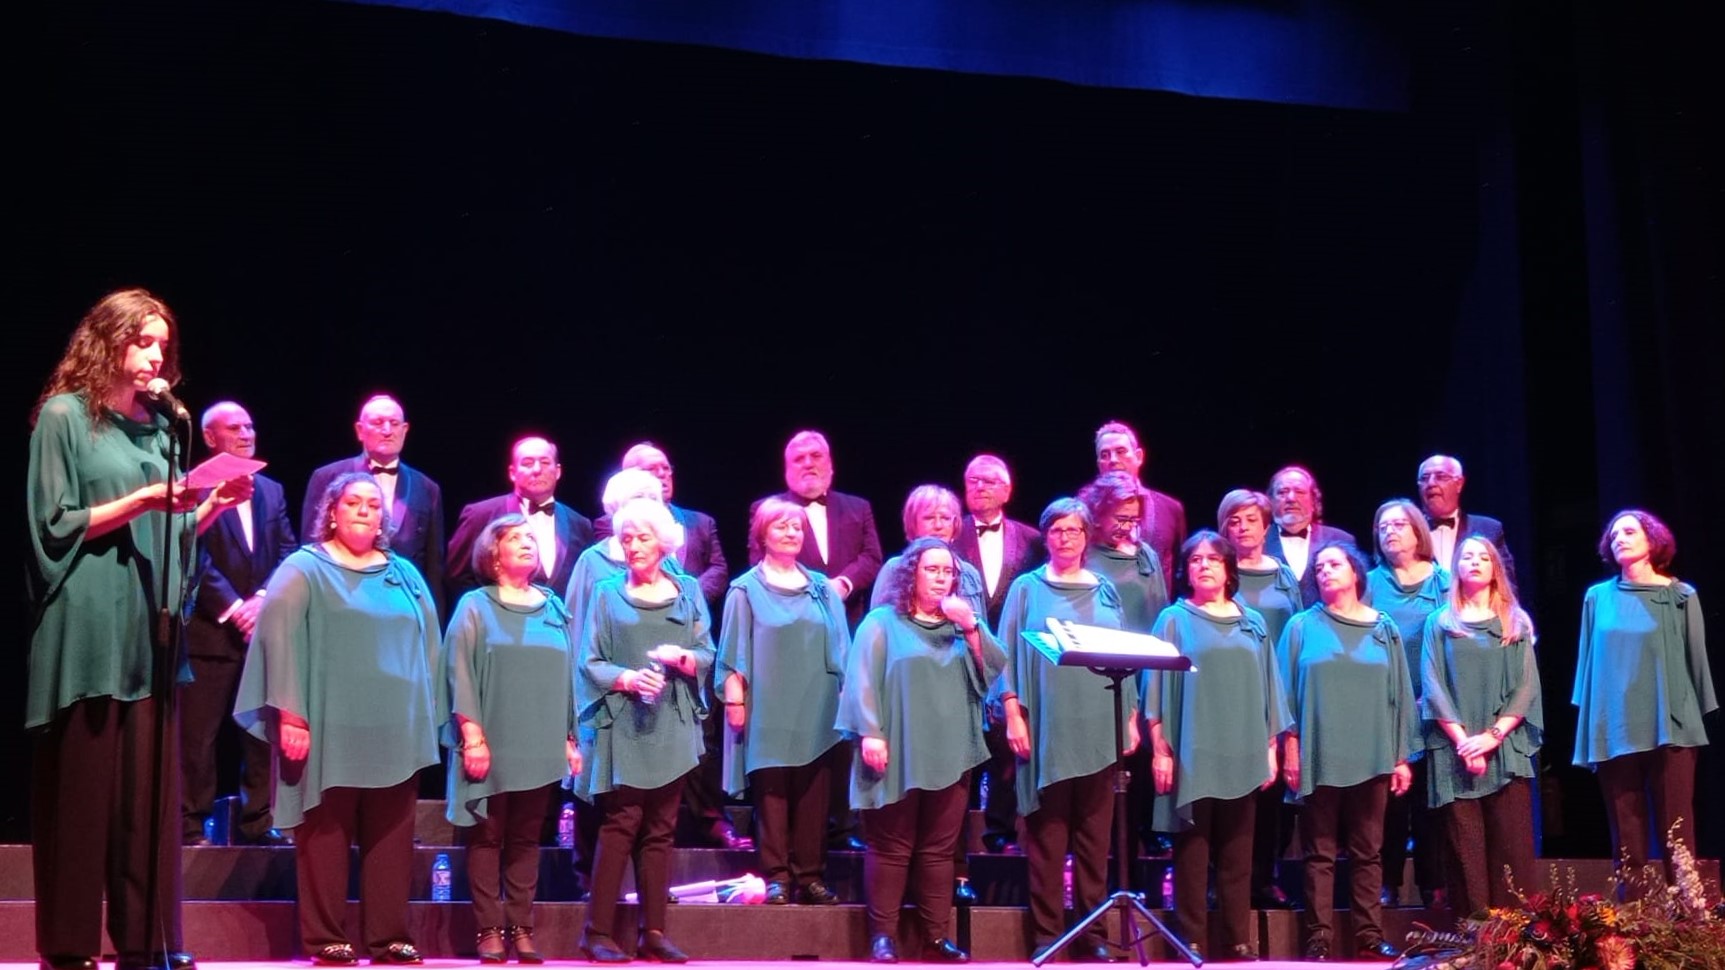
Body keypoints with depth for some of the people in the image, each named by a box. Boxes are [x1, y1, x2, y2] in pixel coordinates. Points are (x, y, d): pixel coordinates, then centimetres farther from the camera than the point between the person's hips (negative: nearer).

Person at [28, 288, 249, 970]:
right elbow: (56, 525, -7)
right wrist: (141, 500, -16)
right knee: (82, 786, -4)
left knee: (149, 789, 3)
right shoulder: (64, 415, -2)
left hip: (148, 628, 6)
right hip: (89, 629, -5)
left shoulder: (157, 427, 16)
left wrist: (212, 505, -1)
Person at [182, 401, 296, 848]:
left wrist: (263, 600, -8)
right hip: (209, 630, -5)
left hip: (263, 627, 5)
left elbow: (288, 553, 8)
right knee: (197, 736, -3)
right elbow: (194, 556, -9)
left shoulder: (272, 491, 17)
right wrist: (232, 607, -14)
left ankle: (257, 822, 12)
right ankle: (189, 824, 3)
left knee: (264, 731, 6)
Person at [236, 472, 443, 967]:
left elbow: (427, 647, 15)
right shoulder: (304, 570, 3)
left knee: (391, 837, 4)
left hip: (394, 731, 4)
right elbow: (280, 641, -6)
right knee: (326, 835, -2)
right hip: (329, 729, -4)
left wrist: (429, 719, 9)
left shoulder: (406, 575, 15)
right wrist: (290, 715, -15)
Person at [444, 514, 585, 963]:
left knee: (525, 840, 6)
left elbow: (566, 674, 14)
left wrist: (570, 737, 10)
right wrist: (472, 735, -13)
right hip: (492, 744, -3)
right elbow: (461, 673, -5)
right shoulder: (475, 606, 2)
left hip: (540, 746, 3)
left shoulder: (553, 607, 13)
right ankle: (490, 931, 3)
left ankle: (521, 929, 9)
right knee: (487, 839, 0)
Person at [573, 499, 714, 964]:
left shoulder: (688, 591, 11)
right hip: (623, 726, -3)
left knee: (660, 830, 4)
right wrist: (628, 679, -18)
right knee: (620, 826, -9)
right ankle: (598, 932, -6)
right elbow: (589, 663, -1)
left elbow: (707, 656, 6)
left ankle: (653, 932, 8)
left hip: (672, 726, 3)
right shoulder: (607, 593, 4)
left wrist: (680, 657, -15)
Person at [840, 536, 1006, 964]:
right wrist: (870, 732, -14)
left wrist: (972, 627, -8)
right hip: (899, 755, -4)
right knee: (891, 848, -2)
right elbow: (864, 680, -5)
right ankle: (883, 936, 2)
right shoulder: (883, 623, 3)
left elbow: (994, 669, 3)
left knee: (939, 849, 6)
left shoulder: (960, 626, 16)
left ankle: (936, 936, 10)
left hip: (950, 755, 4)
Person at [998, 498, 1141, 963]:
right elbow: (1010, 655, 2)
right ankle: (1045, 933, 2)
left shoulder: (1106, 591, 14)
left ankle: (1092, 933, 8)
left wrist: (1131, 717, 8)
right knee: (1047, 835, -2)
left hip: (1099, 730, 3)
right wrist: (1013, 714, -8)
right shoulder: (1027, 589, 6)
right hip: (1047, 728, -3)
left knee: (1094, 834, 4)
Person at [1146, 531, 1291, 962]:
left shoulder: (1252, 623, 13)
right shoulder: (1174, 620, 4)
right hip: (1192, 755, -3)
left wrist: (1271, 748, 9)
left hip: (1242, 756, 3)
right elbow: (1158, 687, 0)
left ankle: (1239, 942, 8)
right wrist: (1160, 750, -6)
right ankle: (1193, 942, 1)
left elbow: (1268, 688, 15)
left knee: (1237, 853, 4)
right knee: (1192, 851, -2)